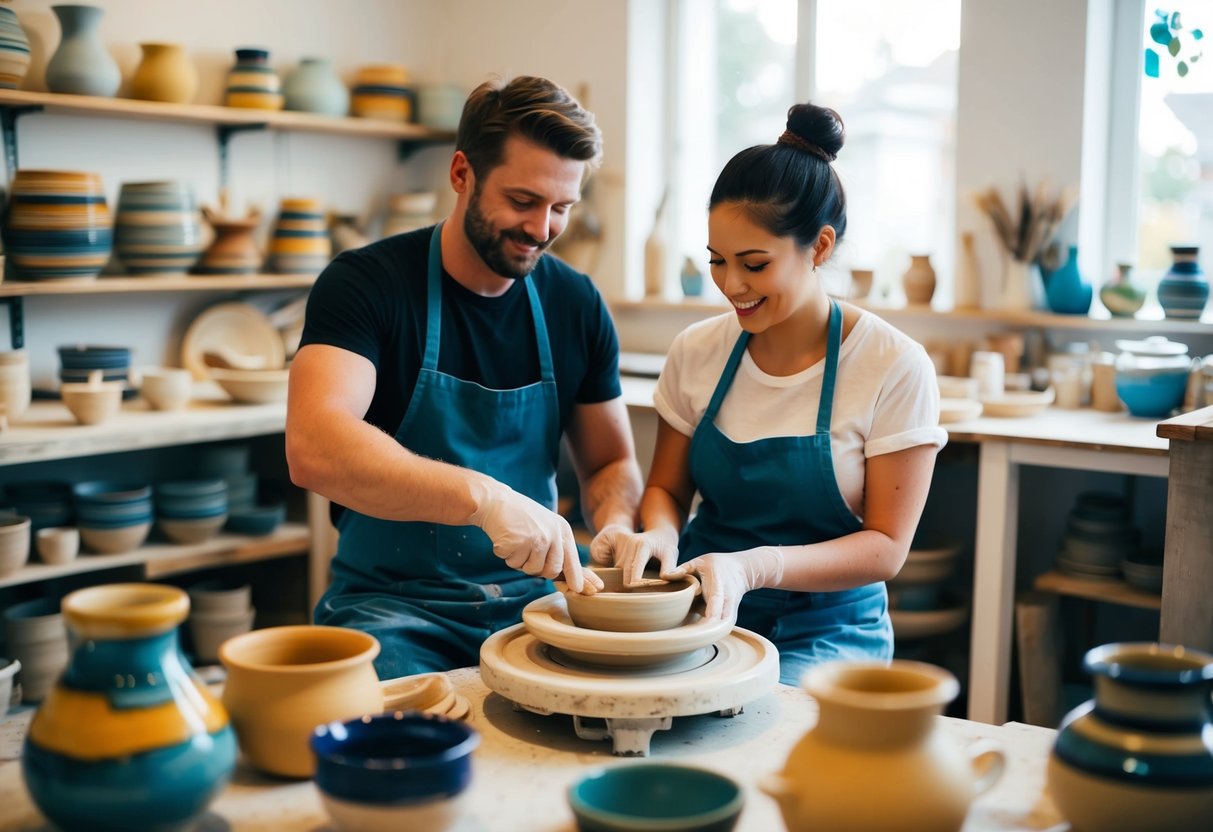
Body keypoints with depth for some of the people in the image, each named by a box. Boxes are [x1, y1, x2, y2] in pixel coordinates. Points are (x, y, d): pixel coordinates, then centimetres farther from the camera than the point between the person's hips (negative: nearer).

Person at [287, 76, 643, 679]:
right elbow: (314, 449, -28)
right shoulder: (367, 284, -10)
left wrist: (613, 530, -8)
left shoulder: (576, 305, 5)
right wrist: (482, 496, -39)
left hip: (533, 598, 5)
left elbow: (611, 463, 16)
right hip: (392, 603, -4)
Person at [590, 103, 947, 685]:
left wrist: (754, 566, -25)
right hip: (697, 614, 4)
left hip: (824, 631, -3)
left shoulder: (894, 368, -11)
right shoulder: (697, 351, 0)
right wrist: (659, 536, -13)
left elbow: (885, 547, -10)